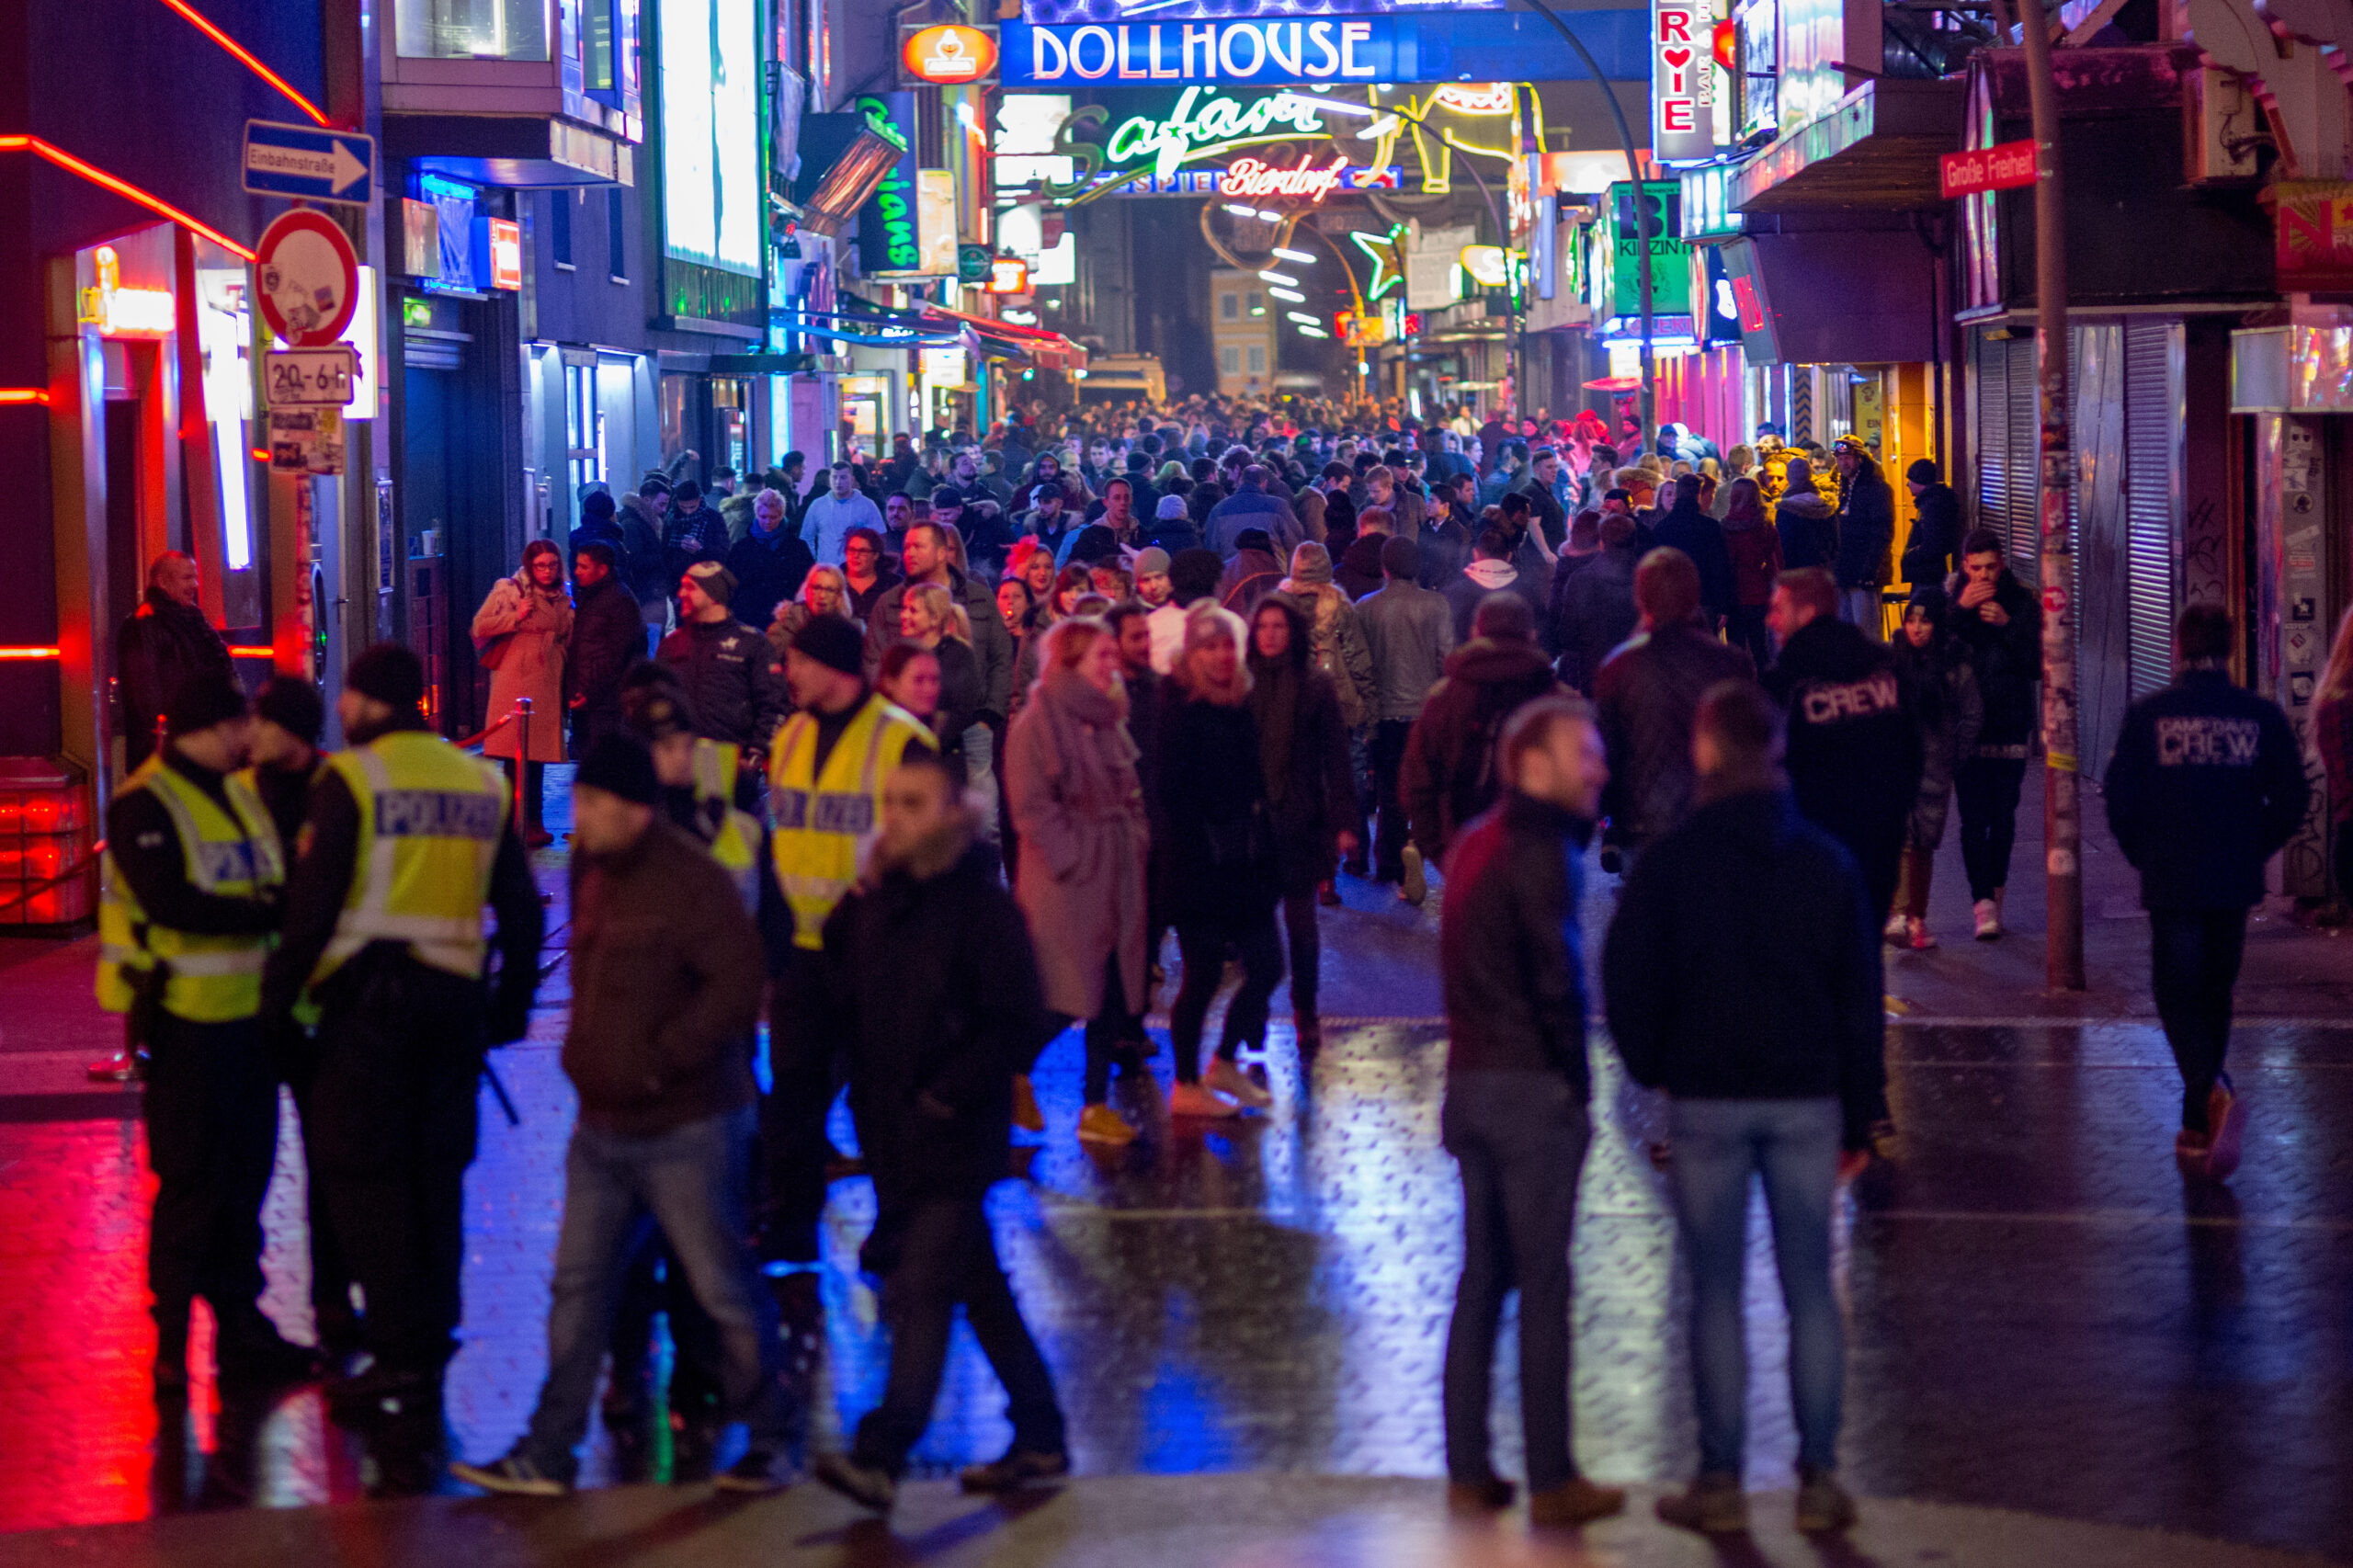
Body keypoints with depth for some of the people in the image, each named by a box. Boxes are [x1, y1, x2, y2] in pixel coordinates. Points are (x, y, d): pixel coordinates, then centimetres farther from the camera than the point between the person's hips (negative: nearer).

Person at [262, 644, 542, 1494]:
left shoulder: (352, 778, -7)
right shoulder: (482, 784, 9)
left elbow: (314, 902, -12)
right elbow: (521, 908, 12)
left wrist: (280, 994, -4)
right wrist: (510, 1006, 20)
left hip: (369, 1001, -5)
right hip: (455, 1001, 5)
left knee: (366, 1177, 0)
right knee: (436, 1178, 12)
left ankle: (403, 1364, -8)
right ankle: (424, 1364, 18)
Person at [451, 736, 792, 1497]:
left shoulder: (690, 880, -18)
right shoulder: (591, 871, 9)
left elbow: (739, 983, -25)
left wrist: (660, 1059, -22)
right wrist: (585, 1053, 14)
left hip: (685, 1128, -8)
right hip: (604, 1124, 8)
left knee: (725, 1290, 2)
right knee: (578, 1285, 9)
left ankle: (766, 1441, 17)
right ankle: (548, 1454, 14)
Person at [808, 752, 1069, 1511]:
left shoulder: (982, 909, -12)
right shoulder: (878, 900, 9)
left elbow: (1019, 1026, -14)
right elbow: (843, 999, 21)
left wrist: (948, 1094, -17)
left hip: (953, 1138, -8)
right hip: (893, 1135, 8)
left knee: (920, 1291, -11)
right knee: (978, 1287, 14)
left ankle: (880, 1455, -15)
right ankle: (1040, 1439, 24)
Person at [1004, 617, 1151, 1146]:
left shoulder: (1108, 720, 13)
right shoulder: (1038, 722, -11)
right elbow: (1032, 805, -14)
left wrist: (1136, 842, 8)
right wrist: (1072, 857, -16)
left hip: (1118, 875, 7)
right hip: (1066, 882, -7)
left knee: (1114, 993, 7)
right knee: (1068, 999, -7)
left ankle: (1097, 1104, 13)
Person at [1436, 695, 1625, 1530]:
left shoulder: (1475, 843, 15)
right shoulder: (1540, 852, -13)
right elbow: (1557, 979, -18)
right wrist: (1577, 1082, -7)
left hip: (1472, 1083, 8)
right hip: (1533, 1087, -8)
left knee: (1481, 1278, 13)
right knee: (1543, 1287, -3)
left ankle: (1467, 1469, 16)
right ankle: (1551, 1482, 2)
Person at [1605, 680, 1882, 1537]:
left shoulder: (1670, 861, -6)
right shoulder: (1828, 861, 3)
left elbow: (1626, 978, -4)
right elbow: (1860, 994, 6)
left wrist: (1651, 1067, 13)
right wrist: (1859, 1118, 11)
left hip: (1706, 1102, -2)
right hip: (1806, 1098, 2)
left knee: (1716, 1295, 4)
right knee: (1811, 1291, 7)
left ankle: (1721, 1481, 6)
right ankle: (1819, 1478, 7)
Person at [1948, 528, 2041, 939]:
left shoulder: (2022, 601, 1)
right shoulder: (1951, 597, 0)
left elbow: (2038, 665, -4)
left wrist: (2008, 625, -16)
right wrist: (1961, 609, -19)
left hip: (2011, 723, 1)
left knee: (2003, 816, 8)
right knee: (1973, 818, -8)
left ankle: (1995, 889, 27)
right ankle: (1984, 903, -9)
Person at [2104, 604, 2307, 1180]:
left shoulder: (2146, 715, -5)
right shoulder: (2262, 716, -1)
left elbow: (2121, 799, -4)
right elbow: (2292, 801, 0)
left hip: (2170, 880, -2)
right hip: (2235, 883, 2)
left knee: (2177, 996, 3)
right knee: (2214, 997, 15)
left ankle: (2214, 1093, -25)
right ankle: (2197, 1129, 19)